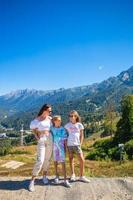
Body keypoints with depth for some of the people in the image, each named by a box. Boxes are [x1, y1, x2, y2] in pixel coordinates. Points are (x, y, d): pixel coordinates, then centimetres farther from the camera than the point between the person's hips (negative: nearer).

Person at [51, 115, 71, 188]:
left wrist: (65, 148, 2)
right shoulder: (52, 129, -2)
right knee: (55, 161, 13)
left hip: (61, 147, -1)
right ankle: (57, 176, 31)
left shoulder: (63, 129, -3)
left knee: (63, 162, -5)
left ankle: (65, 180, -2)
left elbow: (65, 140, 2)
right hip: (54, 147, 1)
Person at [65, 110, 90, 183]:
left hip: (77, 145, 0)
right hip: (69, 145, 0)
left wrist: (80, 145, -3)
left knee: (82, 160, -2)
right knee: (71, 160, 9)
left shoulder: (79, 125, 3)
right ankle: (72, 175, 23)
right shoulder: (67, 125, 5)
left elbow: (81, 136, 6)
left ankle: (81, 176, 11)